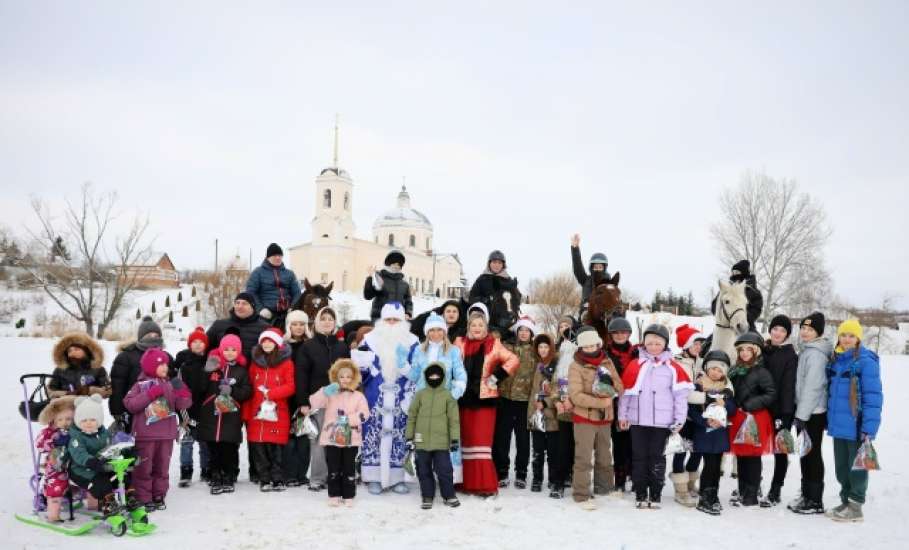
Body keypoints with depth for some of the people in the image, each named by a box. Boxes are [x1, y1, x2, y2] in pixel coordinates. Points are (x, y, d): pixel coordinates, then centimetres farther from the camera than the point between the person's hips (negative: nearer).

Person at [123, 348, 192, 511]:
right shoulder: (141, 385, -1)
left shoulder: (170, 384, 8)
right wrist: (151, 394, -18)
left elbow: (183, 405, 2)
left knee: (162, 466, 10)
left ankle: (158, 496, 20)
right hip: (145, 434, -4)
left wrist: (181, 391, -17)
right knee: (144, 467, 1)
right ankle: (143, 498, 9)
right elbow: (130, 404, -13)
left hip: (166, 434, 4)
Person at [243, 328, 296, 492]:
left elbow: (290, 387, -6)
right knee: (259, 448, 3)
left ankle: (277, 479, 9)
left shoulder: (286, 363, 0)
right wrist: (246, 413, 9)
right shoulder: (255, 362, 12)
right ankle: (264, 480, 12)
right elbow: (249, 388, 12)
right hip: (257, 413, 3)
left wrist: (270, 393, -16)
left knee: (276, 448, -1)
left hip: (278, 414, -3)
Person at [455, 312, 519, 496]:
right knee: (466, 439, 9)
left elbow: (513, 360, -2)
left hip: (484, 398, -3)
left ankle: (485, 484, -3)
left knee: (482, 440, -7)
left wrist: (497, 376, -6)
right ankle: (467, 482, 18)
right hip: (464, 397, 3)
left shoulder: (493, 344, 0)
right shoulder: (460, 344, 8)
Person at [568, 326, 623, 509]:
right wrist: (601, 402, -22)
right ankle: (581, 495, 1)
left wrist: (610, 388, -18)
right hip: (584, 418, -5)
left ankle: (605, 487, 35)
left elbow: (620, 388, 4)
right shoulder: (576, 366, -11)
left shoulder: (607, 361, 3)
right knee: (583, 458, -6)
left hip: (605, 417, 5)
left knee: (604, 456, 19)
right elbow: (576, 396, -19)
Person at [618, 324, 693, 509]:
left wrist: (679, 419, -3)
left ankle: (655, 495, 15)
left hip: (662, 422, -1)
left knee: (656, 458, 5)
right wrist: (622, 415, 7)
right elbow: (626, 391, 7)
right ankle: (640, 494, 16)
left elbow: (681, 394, 0)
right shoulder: (635, 365, 3)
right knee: (639, 457, 7)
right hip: (637, 420, 2)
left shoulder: (673, 368, -1)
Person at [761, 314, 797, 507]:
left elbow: (789, 386, -11)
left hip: (781, 410, -5)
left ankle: (775, 492, 14)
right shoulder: (763, 350, 8)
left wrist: (784, 414, -16)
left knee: (780, 449, 5)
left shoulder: (791, 356, -6)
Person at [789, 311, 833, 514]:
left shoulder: (816, 353, -16)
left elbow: (812, 387, -20)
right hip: (806, 412, 9)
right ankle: (807, 495, 25)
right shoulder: (807, 351, 14)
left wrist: (802, 416, -20)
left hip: (813, 413, -9)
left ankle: (815, 501, 6)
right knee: (805, 454, 15)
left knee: (812, 454, -2)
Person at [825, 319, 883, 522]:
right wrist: (829, 419, 16)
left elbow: (873, 396, -16)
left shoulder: (866, 361, -13)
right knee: (841, 467, 16)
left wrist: (869, 428, -20)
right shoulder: (836, 360, 10)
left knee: (856, 466, 5)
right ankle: (846, 501, 30)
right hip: (838, 425, 7)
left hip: (856, 427, -7)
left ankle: (855, 507, 17)